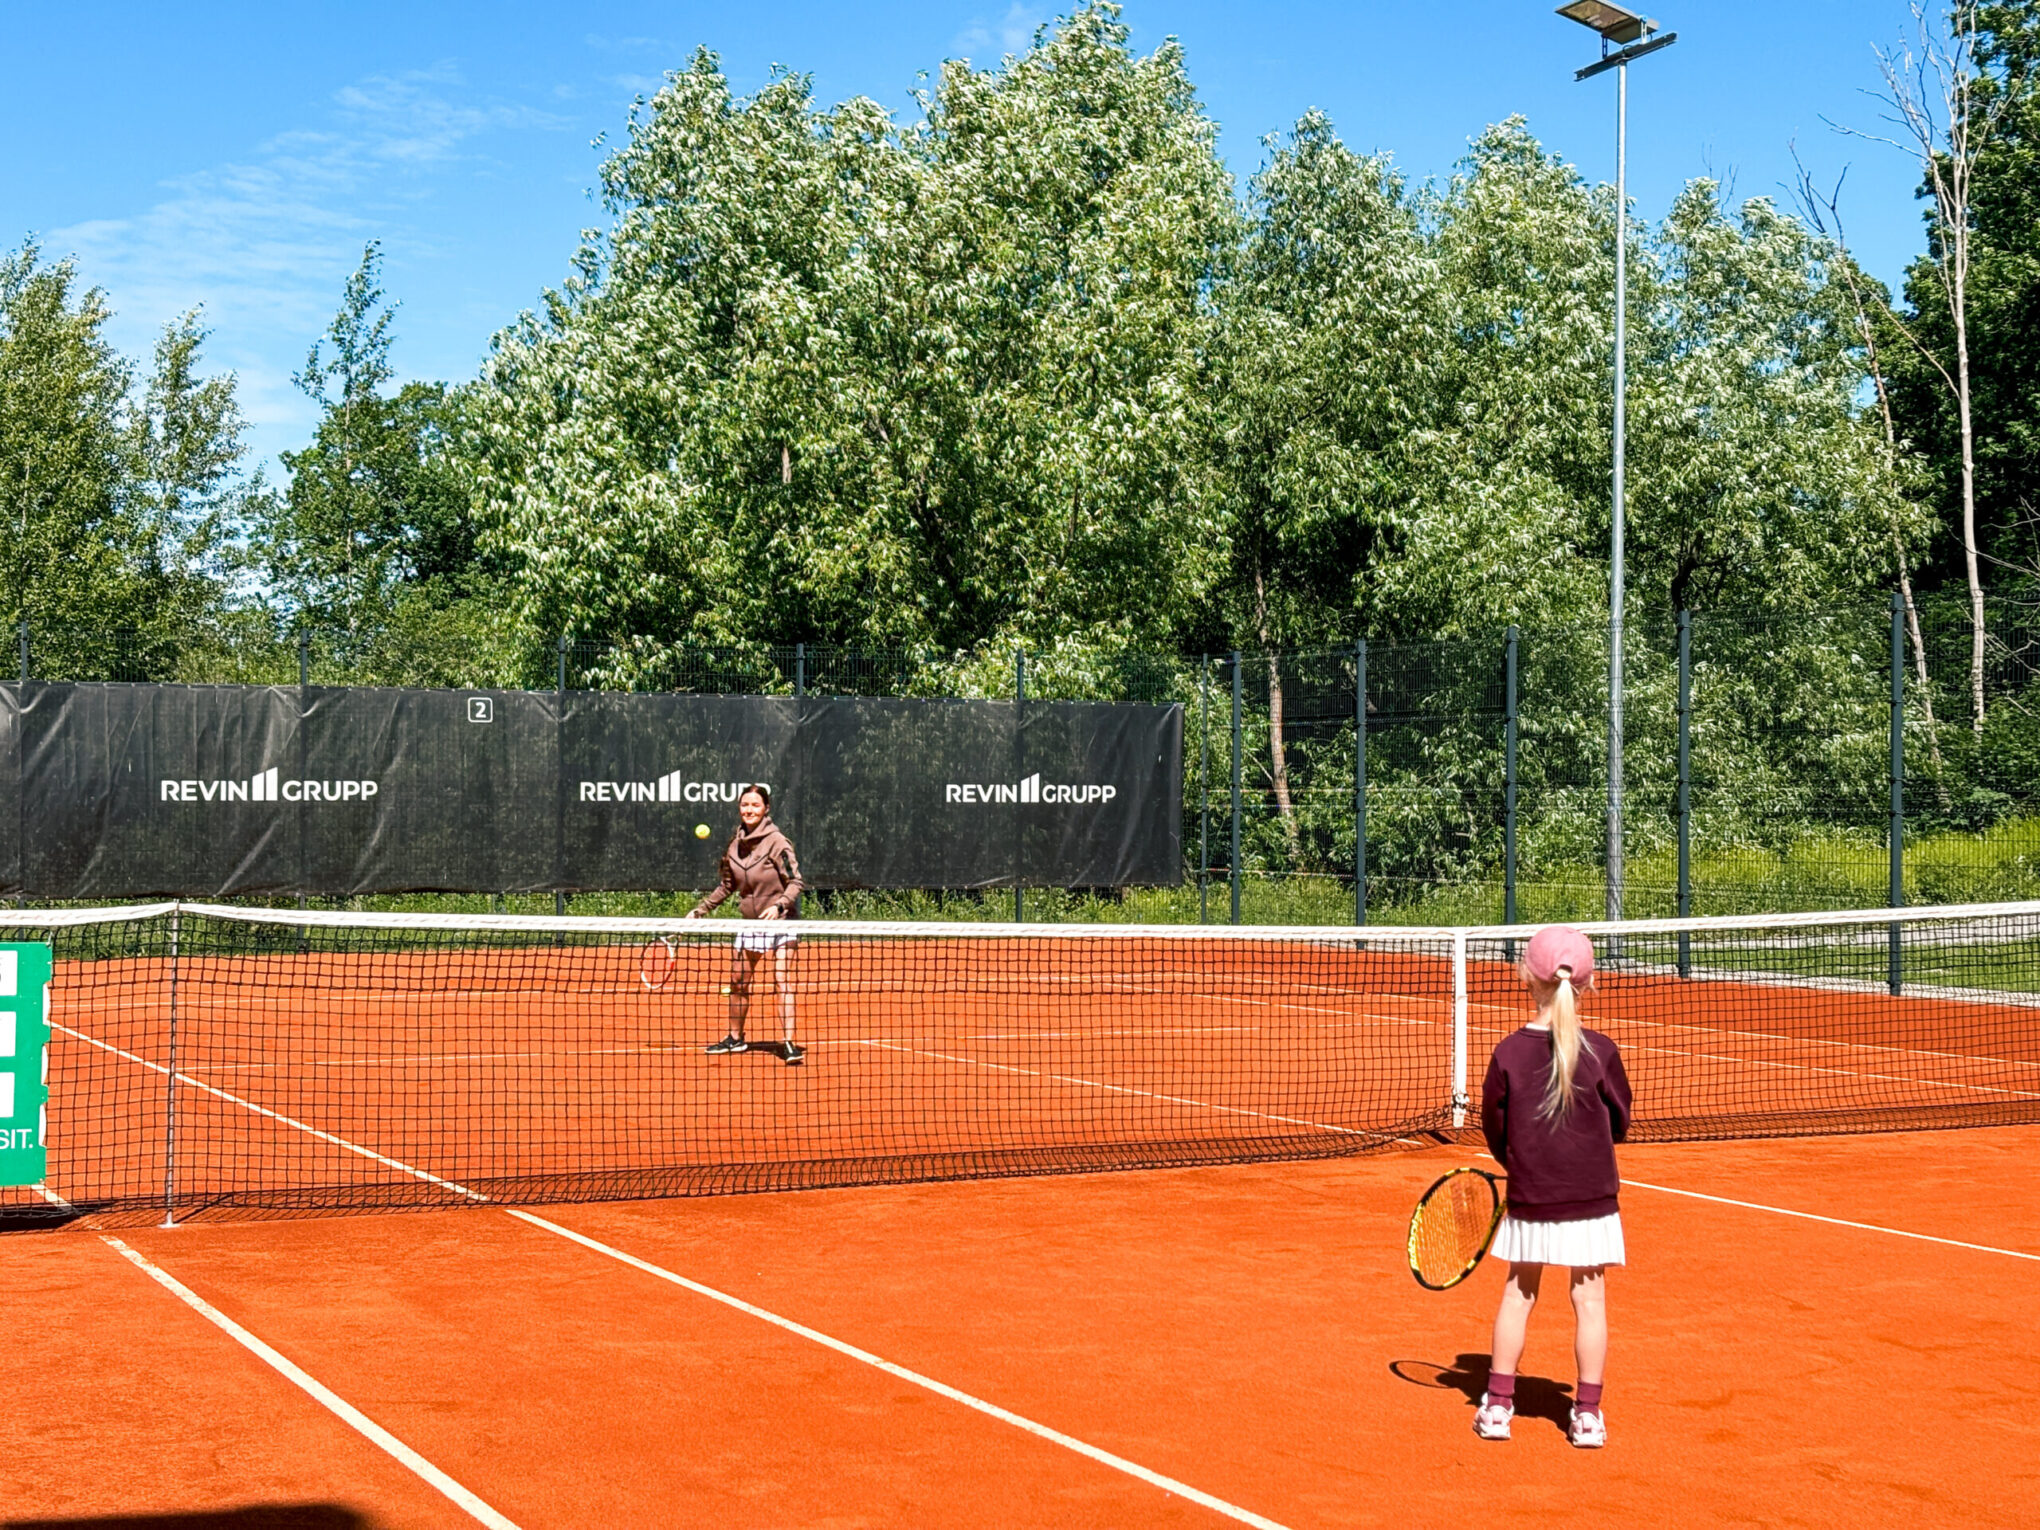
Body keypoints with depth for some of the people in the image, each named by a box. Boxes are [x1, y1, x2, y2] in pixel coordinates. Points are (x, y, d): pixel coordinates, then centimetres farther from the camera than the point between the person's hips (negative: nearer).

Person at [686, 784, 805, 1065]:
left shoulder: (777, 842, -14)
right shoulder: (735, 845, 4)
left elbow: (795, 882, -14)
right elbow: (726, 886, 17)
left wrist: (778, 906, -30)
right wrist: (699, 910, 15)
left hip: (780, 920, -6)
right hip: (750, 923, 6)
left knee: (783, 981, -15)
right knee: (738, 983, 12)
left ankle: (790, 1044, -17)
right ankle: (735, 1039, 29)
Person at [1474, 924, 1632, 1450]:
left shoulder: (1508, 1054, -8)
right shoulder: (1600, 1052, -10)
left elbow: (1495, 1130, 1)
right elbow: (1620, 1122, 2)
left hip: (1528, 1196, 1)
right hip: (1591, 1195, -1)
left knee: (1518, 1294, 14)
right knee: (1589, 1299, 8)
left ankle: (1497, 1404, 18)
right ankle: (1587, 1413, 10)